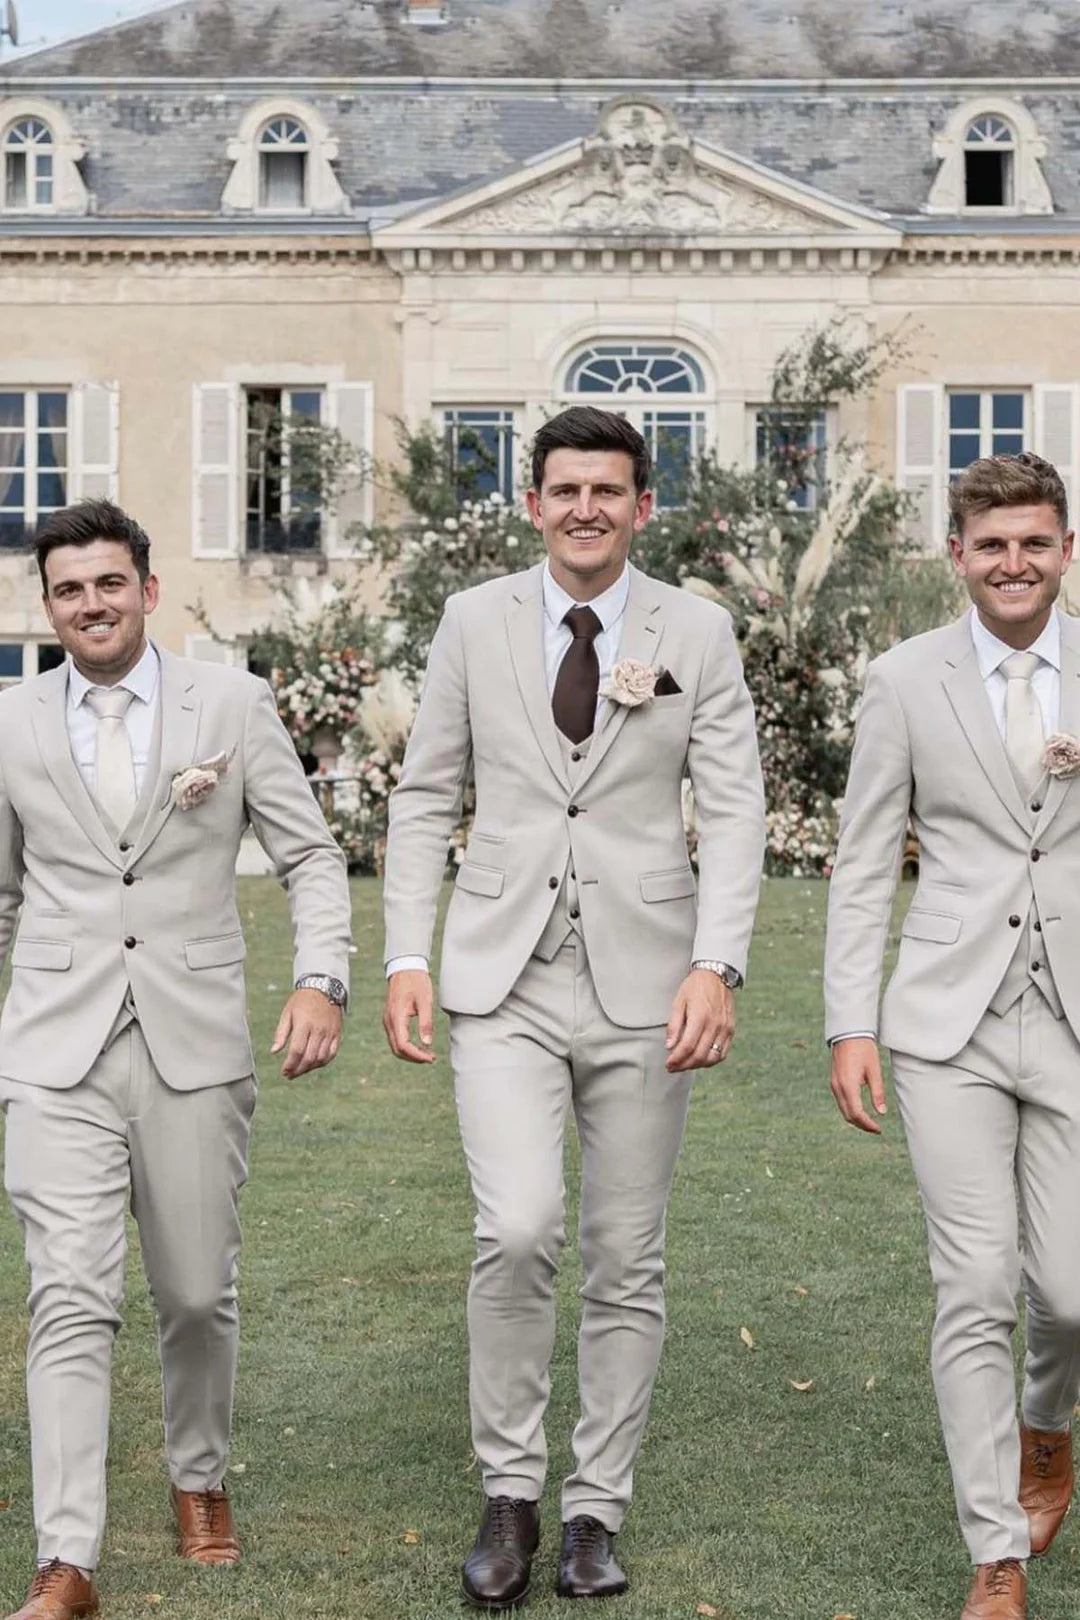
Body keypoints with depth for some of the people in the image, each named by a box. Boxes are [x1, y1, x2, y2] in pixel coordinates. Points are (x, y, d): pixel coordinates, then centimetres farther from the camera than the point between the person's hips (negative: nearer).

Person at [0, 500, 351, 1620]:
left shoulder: (233, 704, 2)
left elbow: (310, 854, 3)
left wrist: (321, 980, -12)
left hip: (193, 1044, 0)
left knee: (197, 1293, 10)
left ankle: (199, 1477, 37)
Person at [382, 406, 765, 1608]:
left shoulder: (696, 632, 3)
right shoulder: (475, 622, 5)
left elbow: (733, 811, -2)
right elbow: (425, 797, 8)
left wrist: (716, 965, -15)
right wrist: (406, 957, -1)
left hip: (642, 980, 1)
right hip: (506, 978, 0)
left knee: (626, 1261, 6)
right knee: (517, 1232, -16)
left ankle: (595, 1510, 22)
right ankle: (509, 1493, 4)